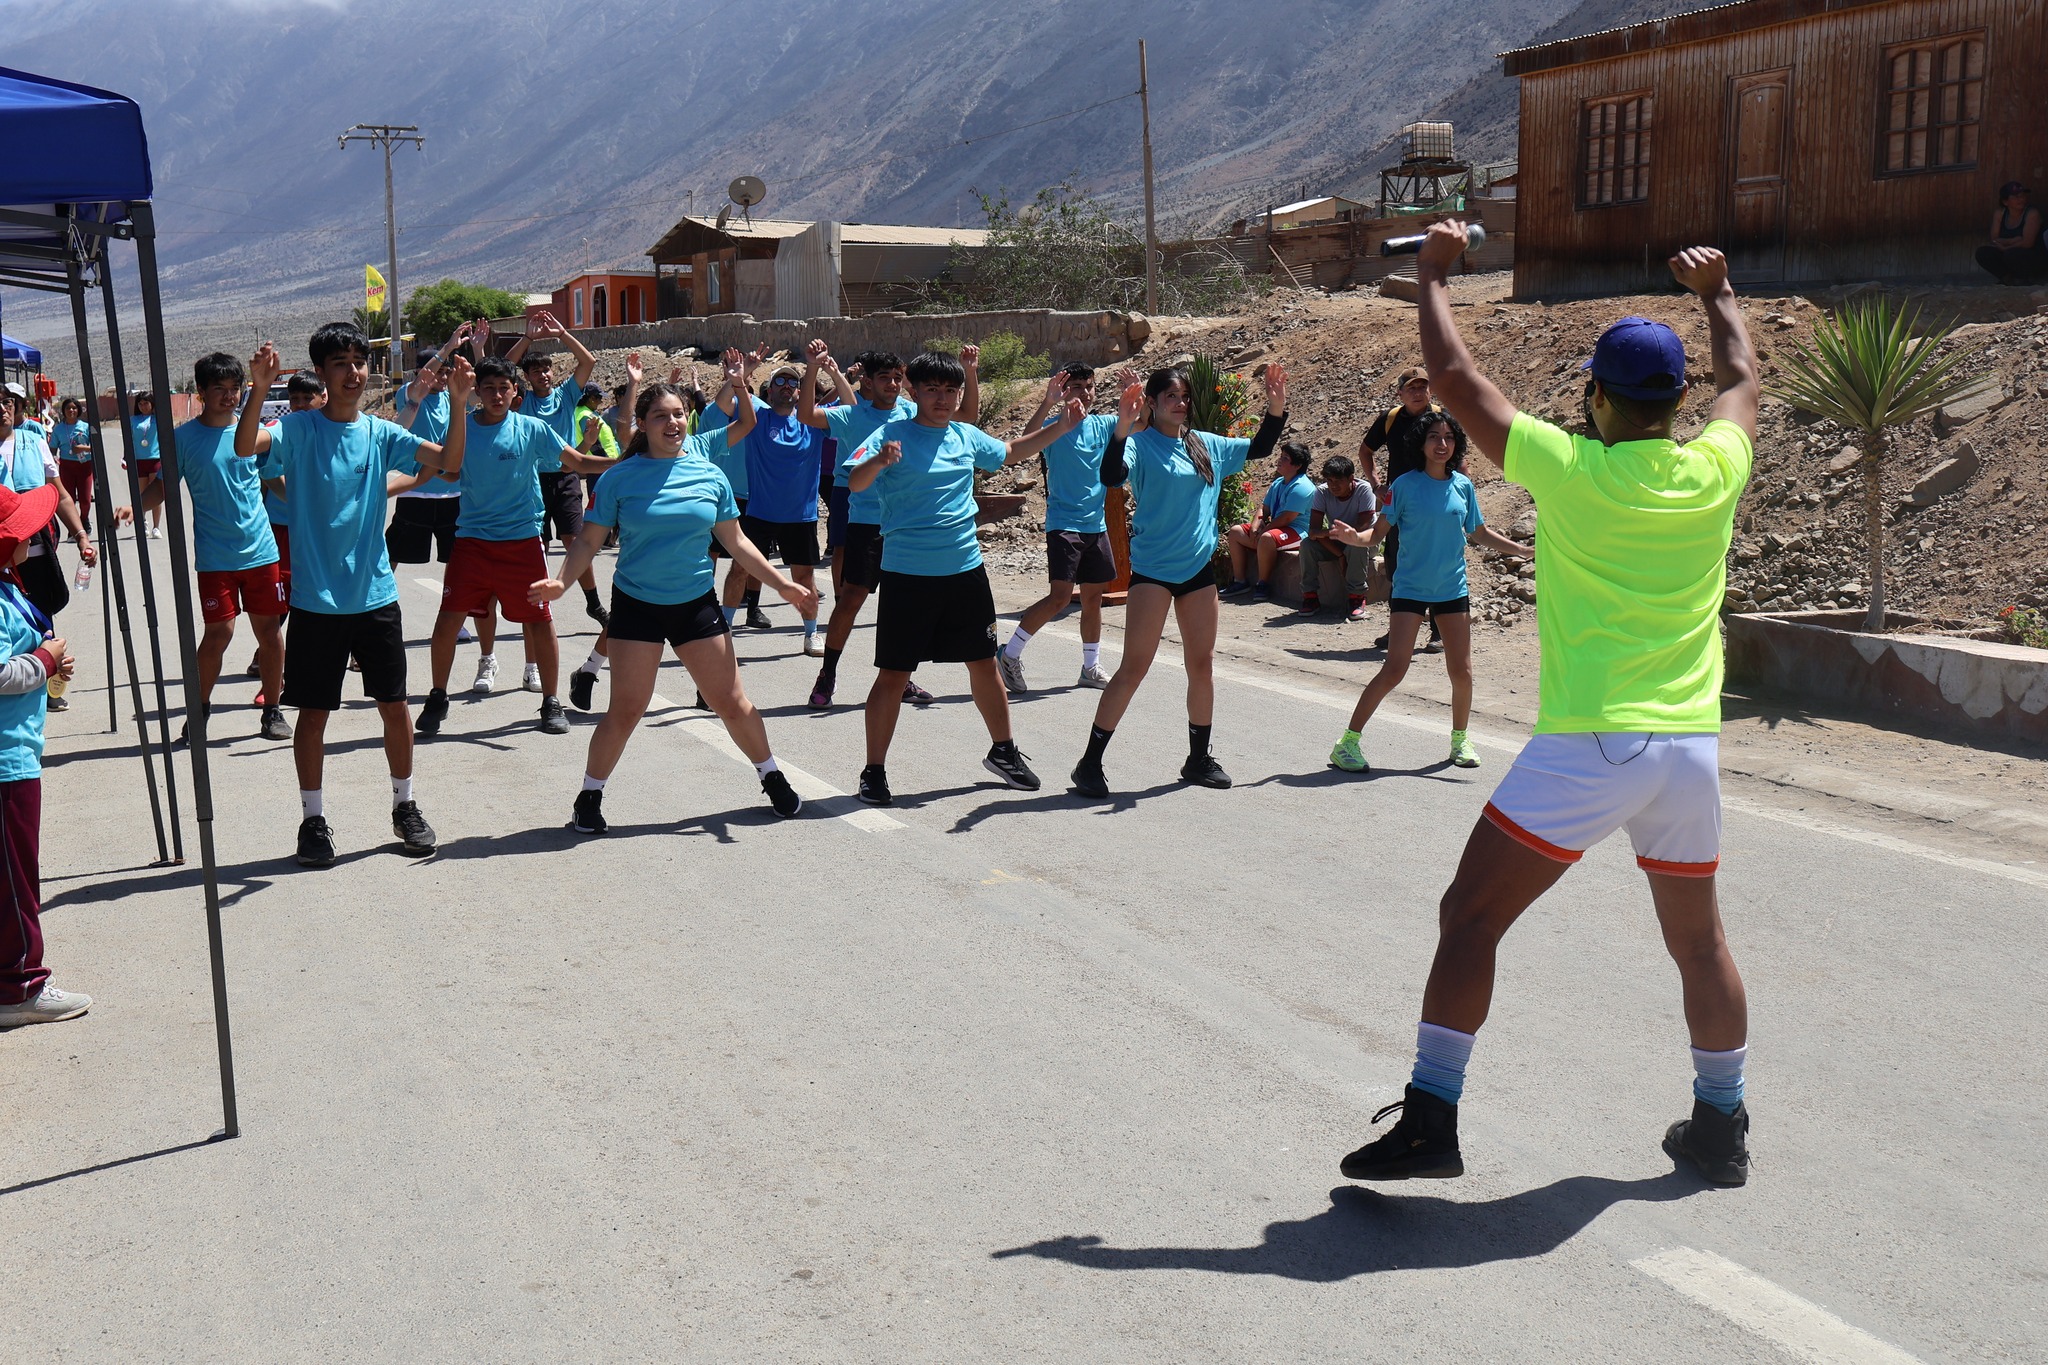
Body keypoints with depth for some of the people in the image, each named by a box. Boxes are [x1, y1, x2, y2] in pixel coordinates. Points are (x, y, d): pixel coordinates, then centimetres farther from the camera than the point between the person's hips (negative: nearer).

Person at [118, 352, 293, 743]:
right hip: (215, 555, -3)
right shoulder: (185, 437, -1)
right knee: (219, 632, -6)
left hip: (261, 549, 3)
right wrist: (133, 508, -14)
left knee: (270, 629, 5)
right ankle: (200, 709, 14)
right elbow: (164, 485, 2)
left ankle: (273, 710, 17)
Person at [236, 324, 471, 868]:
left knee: (395, 705, 8)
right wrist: (259, 391, -38)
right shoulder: (298, 428, -5)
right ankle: (313, 819, 18)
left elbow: (449, 462, -7)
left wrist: (458, 403, -20)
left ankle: (405, 807, 25)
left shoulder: (380, 433, 4)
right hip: (315, 600, -2)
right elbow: (245, 446, -23)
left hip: (375, 595, 3)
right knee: (314, 712, 5)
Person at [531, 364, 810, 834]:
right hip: (637, 605, -2)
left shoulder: (709, 475, 1)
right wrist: (560, 581, -20)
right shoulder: (619, 478, -6)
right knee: (626, 710, -5)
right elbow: (590, 539, -3)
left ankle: (772, 776, 28)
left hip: (697, 602, 2)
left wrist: (781, 583, 4)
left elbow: (735, 541, 8)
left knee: (731, 702, 7)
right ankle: (590, 796, 13)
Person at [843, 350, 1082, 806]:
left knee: (984, 663, 14)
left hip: (965, 569, 5)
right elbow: (855, 483, -23)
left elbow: (1010, 452, 26)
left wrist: (1061, 426, 17)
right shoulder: (891, 435, -9)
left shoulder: (967, 437, 7)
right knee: (893, 674, 0)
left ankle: (1002, 751, 32)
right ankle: (874, 771, 11)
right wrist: (878, 461, -44)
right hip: (907, 574, -5)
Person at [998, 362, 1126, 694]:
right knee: (1060, 597, -13)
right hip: (1064, 525, -6)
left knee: (1093, 597, 10)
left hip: (1097, 525, 6)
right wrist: (1048, 403, -40)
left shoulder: (1104, 425, 8)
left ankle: (1091, 667, 21)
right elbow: (1028, 437, -27)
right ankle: (1010, 655, -1)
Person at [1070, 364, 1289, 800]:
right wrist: (1122, 429, -40)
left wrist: (1276, 410, 7)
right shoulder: (1140, 443, -7)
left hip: (1198, 567, 6)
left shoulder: (1206, 445, 10)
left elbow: (1258, 449, 22)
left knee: (1202, 665, 9)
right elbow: (1111, 476, -26)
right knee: (1134, 667, -9)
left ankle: (1199, 759, 24)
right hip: (1152, 568, -6)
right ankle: (1090, 763, -1)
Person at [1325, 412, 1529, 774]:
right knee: (1394, 670, -11)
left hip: (1452, 589, 4)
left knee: (1461, 672, 4)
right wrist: (1354, 537, -28)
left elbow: (1480, 533, 17)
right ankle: (1347, 742, -3)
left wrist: (1525, 550, 13)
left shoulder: (1463, 486, 3)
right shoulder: (1406, 484, -6)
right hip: (1410, 588, -4)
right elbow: (1378, 533, -7)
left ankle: (1460, 739, 28)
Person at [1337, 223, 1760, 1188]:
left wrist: (1433, 274, 15)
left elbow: (1454, 376, 0)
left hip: (1587, 747, -5)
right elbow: (1742, 380, 25)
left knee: (1470, 919, 3)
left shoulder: (1571, 470, -8)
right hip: (1690, 746, 5)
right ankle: (1721, 1128, 30)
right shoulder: (1716, 470, 2)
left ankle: (1429, 1122, 1)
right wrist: (1716, 291, 41)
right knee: (1698, 940, 19)